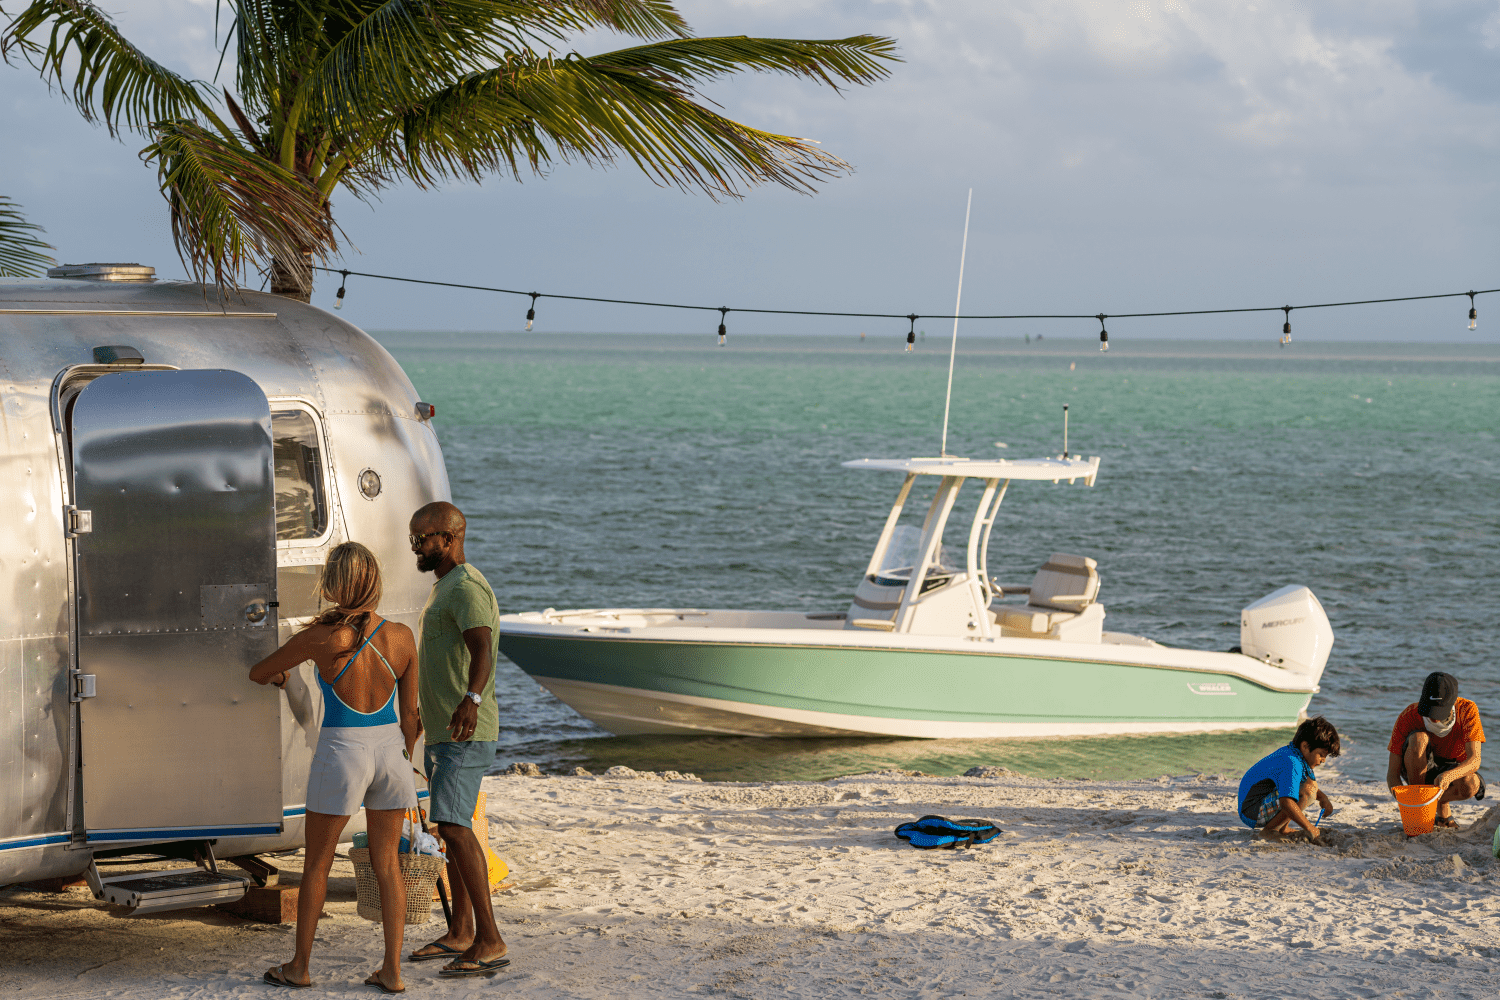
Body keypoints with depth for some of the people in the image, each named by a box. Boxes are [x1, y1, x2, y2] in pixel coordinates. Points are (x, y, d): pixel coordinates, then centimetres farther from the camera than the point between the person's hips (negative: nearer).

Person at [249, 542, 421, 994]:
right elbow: (410, 717, 2)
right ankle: (392, 970, 13)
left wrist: (278, 677, 26)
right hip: (388, 750, 3)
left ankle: (300, 966, 23)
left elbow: (257, 673, 2)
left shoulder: (320, 638, -14)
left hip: (341, 753, -3)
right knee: (387, 863, 13)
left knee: (317, 863, 13)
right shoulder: (401, 637, -6)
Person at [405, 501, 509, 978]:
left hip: (466, 733, -11)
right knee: (452, 825, 14)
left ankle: (490, 941, -20)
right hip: (442, 729, 11)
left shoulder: (467, 589, -17)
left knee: (453, 824, -18)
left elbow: (481, 650, -34)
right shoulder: (446, 586, 17)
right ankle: (461, 933, 22)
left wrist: (471, 699, -53)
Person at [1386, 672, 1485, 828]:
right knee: (1418, 739, -34)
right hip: (1419, 772, 0)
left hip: (1454, 769, 1)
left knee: (1471, 785, -37)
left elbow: (1474, 760, -34)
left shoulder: (1467, 710, -23)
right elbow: (1392, 774, -23)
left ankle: (1442, 804, -2)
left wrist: (1449, 775, -55)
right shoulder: (1408, 716, -24)